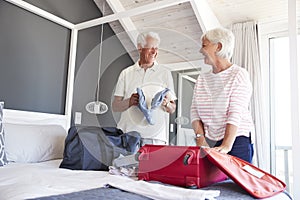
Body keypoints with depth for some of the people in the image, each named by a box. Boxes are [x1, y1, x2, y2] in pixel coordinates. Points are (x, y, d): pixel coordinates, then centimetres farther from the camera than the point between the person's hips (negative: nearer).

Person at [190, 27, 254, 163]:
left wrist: (226, 146, -24)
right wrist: (200, 138, -11)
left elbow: (236, 113, -15)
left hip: (236, 141, -4)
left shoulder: (239, 74, -4)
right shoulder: (202, 79, 13)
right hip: (209, 142, 4)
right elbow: (195, 111, 3)